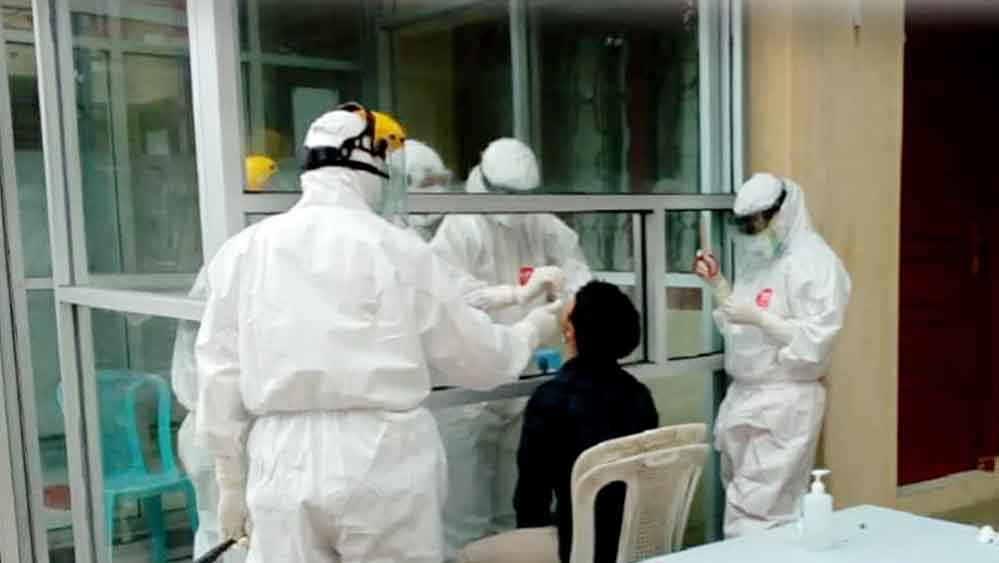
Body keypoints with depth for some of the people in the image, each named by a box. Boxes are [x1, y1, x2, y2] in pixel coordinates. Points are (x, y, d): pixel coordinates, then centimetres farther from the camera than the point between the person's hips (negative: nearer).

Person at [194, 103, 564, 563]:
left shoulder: (243, 250, 1)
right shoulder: (399, 249, -5)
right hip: (382, 462, -2)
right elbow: (473, 356, 3)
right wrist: (531, 332, 23)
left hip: (283, 463, 2)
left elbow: (221, 375, 5)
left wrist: (230, 480, 16)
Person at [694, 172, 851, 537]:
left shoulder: (813, 261, -11)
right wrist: (717, 282, 9)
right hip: (745, 394, 8)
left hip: (784, 399, -8)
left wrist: (758, 316, -23)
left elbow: (816, 339, -17)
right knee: (741, 499, 11)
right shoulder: (761, 259, 14)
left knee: (754, 514, -8)